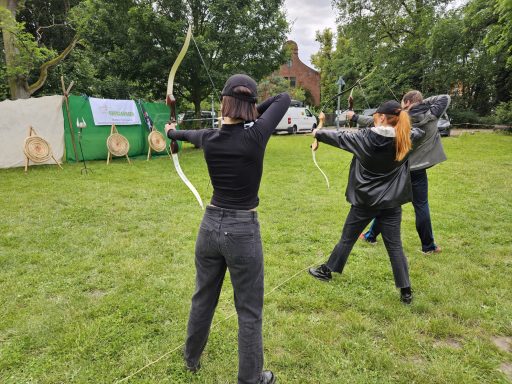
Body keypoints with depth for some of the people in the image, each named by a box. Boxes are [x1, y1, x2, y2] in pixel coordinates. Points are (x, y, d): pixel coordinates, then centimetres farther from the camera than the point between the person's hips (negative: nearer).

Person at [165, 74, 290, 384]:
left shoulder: (209, 139, -5)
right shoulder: (255, 136, -15)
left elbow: (191, 134, 21)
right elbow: (284, 98, 1)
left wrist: (173, 132, 43)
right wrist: (253, 112, 9)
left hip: (211, 225, 5)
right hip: (243, 231, -4)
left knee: (203, 298, 24)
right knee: (249, 311, 12)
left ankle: (192, 359, 48)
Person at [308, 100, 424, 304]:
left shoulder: (364, 138, -13)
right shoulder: (405, 140, -5)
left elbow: (339, 137, 1)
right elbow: (418, 131, 18)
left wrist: (317, 134, 17)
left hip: (365, 201, -2)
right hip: (391, 203, 2)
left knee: (347, 239, 13)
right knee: (395, 246, 8)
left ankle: (327, 270, 30)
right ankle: (406, 290, 11)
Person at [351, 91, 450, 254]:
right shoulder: (430, 117, -5)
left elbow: (374, 121, -4)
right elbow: (445, 98, 9)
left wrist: (355, 117, 8)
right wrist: (424, 102, 6)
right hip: (418, 172, 0)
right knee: (421, 207, 7)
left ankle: (371, 235, 25)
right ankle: (428, 246, 15)